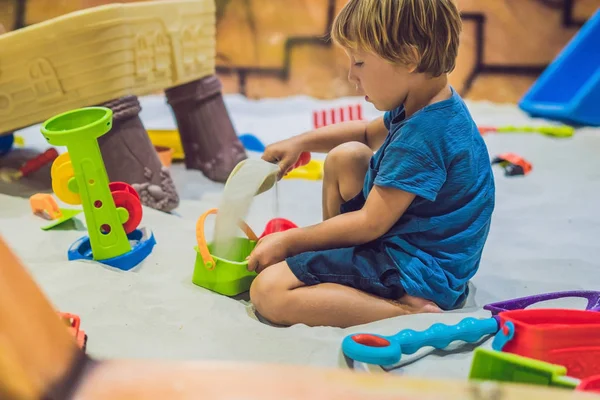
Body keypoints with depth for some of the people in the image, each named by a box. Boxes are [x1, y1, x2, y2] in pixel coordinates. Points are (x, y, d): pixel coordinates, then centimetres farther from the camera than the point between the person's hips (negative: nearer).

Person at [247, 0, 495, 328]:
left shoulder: (422, 138, -28)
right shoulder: (431, 104, 4)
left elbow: (370, 224, -24)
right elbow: (368, 132, 24)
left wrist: (289, 241, -14)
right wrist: (300, 142, 13)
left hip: (418, 272, -10)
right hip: (402, 235, 10)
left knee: (267, 291, -21)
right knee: (345, 156, 18)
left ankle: (406, 310, -20)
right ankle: (332, 256, 18)